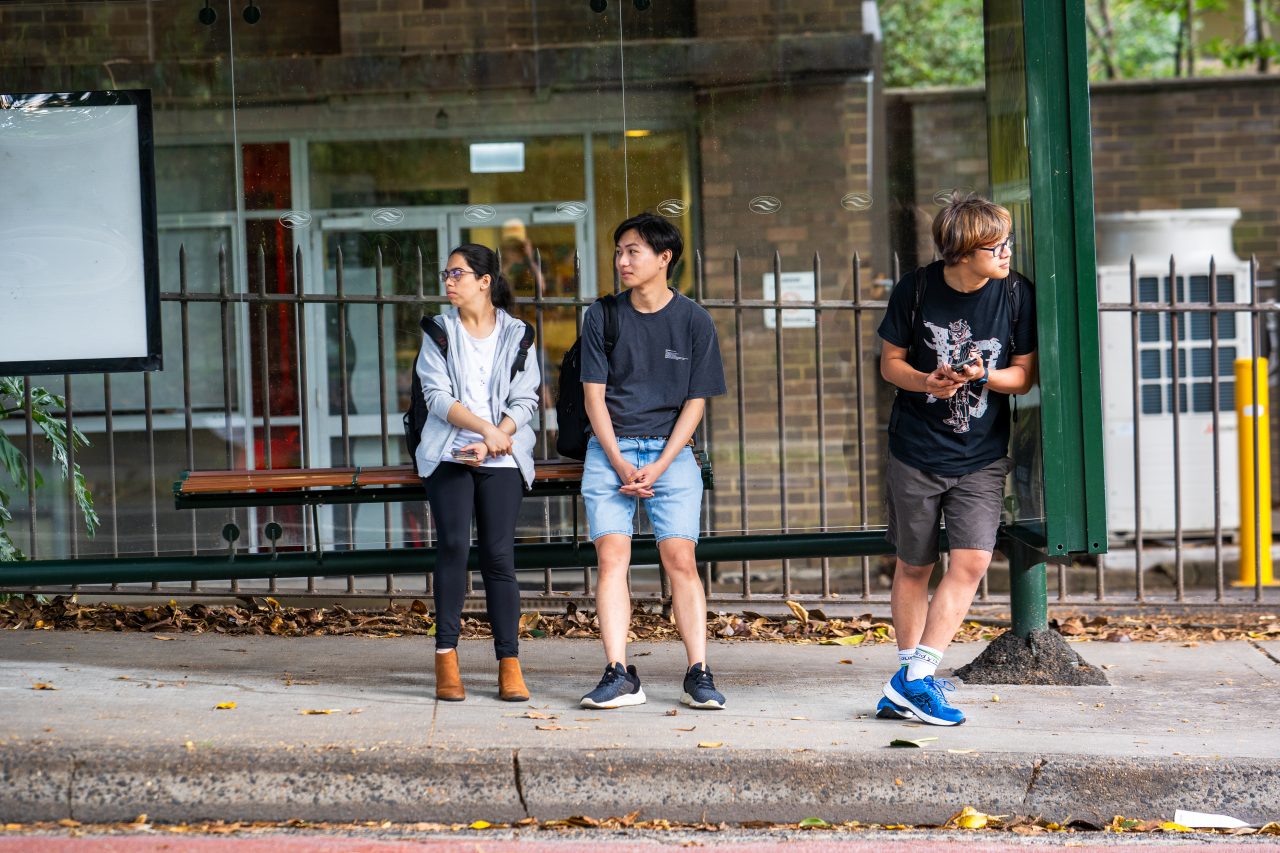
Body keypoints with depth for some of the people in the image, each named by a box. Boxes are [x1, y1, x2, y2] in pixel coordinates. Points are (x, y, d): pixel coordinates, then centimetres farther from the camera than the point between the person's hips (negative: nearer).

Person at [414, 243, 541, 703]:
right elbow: (437, 396, -2)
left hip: (502, 459, 0)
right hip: (449, 454, 0)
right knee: (454, 546, -13)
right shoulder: (439, 331, 7)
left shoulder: (516, 334, 7)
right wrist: (484, 428, -15)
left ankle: (510, 665, -3)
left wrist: (492, 441, -12)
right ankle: (446, 658, -9)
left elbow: (524, 402, 2)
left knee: (500, 555, -4)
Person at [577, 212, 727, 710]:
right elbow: (594, 396, 3)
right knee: (611, 557, -9)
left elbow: (695, 403, 1)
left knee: (680, 559, -9)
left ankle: (698, 675, -7)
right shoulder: (602, 317, 4)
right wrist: (621, 465, -9)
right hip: (610, 450, 1)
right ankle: (619, 675, -10)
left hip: (671, 451, -1)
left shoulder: (694, 321, 1)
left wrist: (657, 468, -10)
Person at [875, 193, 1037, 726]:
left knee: (972, 561, -14)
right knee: (913, 567, 7)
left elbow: (1024, 376, 2)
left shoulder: (1016, 294, -5)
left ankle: (911, 680, -11)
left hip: (981, 459, 1)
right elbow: (890, 362, 2)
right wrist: (927, 381, -19)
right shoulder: (916, 291, -8)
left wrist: (983, 376, -19)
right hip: (915, 454, 0)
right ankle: (913, 675, 21)